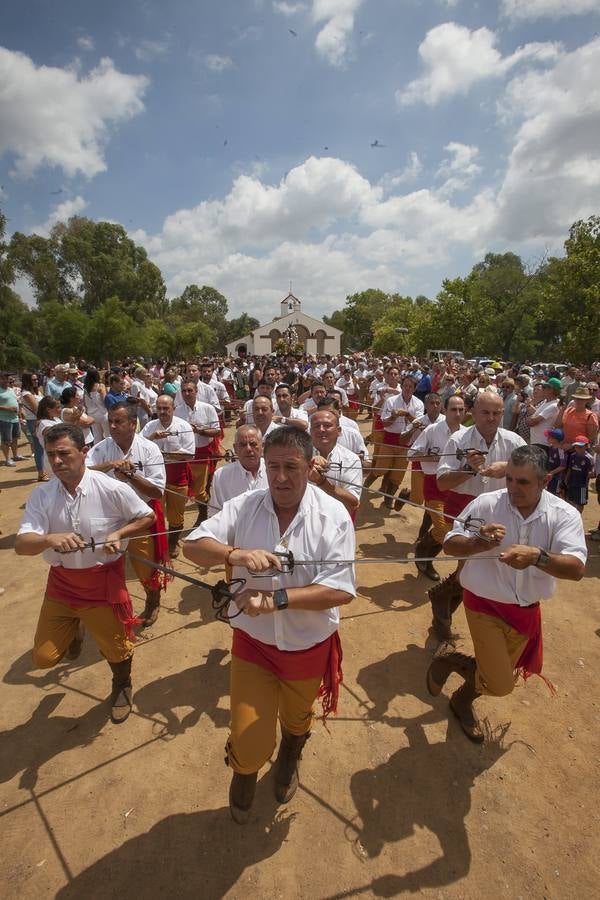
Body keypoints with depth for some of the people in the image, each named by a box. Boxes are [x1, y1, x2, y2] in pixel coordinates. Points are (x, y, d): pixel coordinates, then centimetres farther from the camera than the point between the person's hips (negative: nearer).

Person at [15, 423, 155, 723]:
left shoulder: (112, 490, -18)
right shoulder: (41, 495, -9)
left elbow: (148, 517, -5)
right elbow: (21, 545, -17)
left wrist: (118, 533, -21)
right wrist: (50, 539, -39)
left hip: (104, 582, -3)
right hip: (60, 583, 3)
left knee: (116, 650, 12)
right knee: (43, 658, 11)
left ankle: (121, 686, 48)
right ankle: (72, 632, 47)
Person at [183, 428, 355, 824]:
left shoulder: (333, 515, -20)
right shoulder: (245, 506, -14)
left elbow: (341, 590, -25)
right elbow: (193, 546, -16)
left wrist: (276, 598, -34)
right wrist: (235, 553, -36)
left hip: (309, 647, 0)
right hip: (253, 644, 0)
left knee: (297, 723, 28)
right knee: (248, 742, 9)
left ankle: (289, 761, 67)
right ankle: (245, 772, 49)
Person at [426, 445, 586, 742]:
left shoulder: (564, 515, -15)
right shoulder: (486, 503, -19)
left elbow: (576, 569, -26)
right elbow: (450, 544, -14)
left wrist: (537, 556, -45)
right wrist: (480, 543, -34)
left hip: (526, 610, 4)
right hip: (485, 603, -3)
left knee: (501, 679, 21)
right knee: (500, 685, -6)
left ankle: (463, 700, 52)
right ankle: (448, 660, 23)